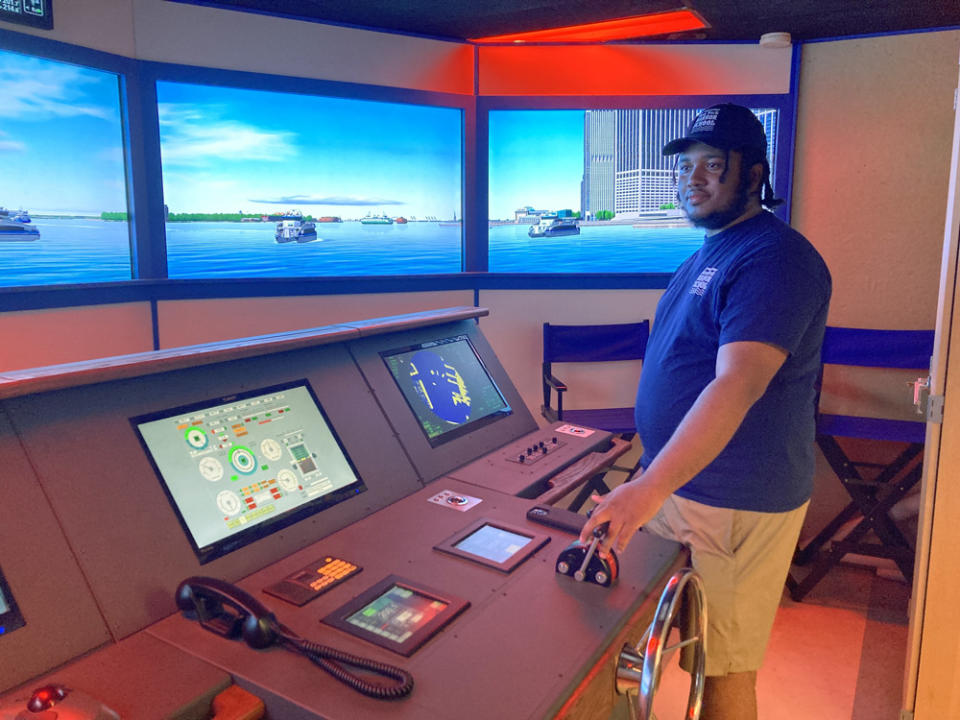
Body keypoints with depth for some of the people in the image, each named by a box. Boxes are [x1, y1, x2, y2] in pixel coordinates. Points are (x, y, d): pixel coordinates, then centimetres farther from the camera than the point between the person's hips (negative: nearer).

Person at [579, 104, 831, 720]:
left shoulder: (773, 258, -18)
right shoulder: (711, 250, 13)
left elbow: (738, 384, -31)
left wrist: (651, 487, -37)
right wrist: (654, 479, 20)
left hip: (734, 506, -9)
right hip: (678, 480, 9)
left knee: (724, 666, 7)